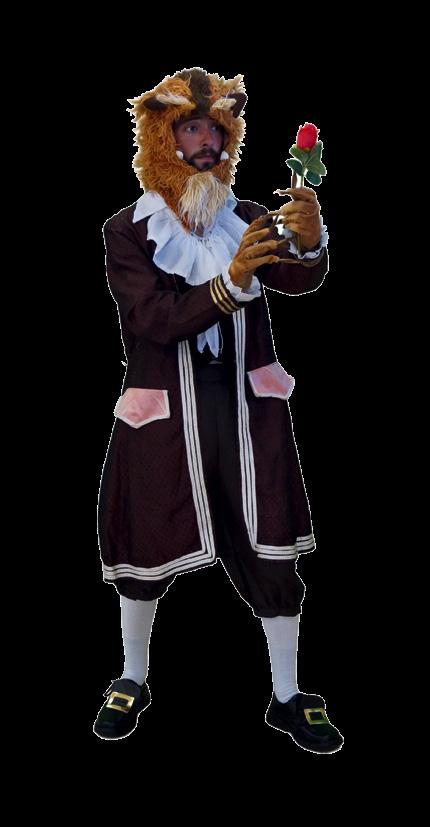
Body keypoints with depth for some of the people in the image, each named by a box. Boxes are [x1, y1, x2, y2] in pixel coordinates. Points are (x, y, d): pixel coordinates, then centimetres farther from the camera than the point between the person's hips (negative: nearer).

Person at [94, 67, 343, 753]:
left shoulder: (245, 220, 3)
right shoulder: (129, 230, -4)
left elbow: (298, 281, -12)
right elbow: (156, 320, -16)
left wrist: (309, 243, -35)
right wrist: (231, 282, -29)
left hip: (246, 410, 2)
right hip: (164, 414, -2)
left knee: (272, 549, 4)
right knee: (148, 550, 11)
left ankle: (287, 697, 22)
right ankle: (133, 681, 35)